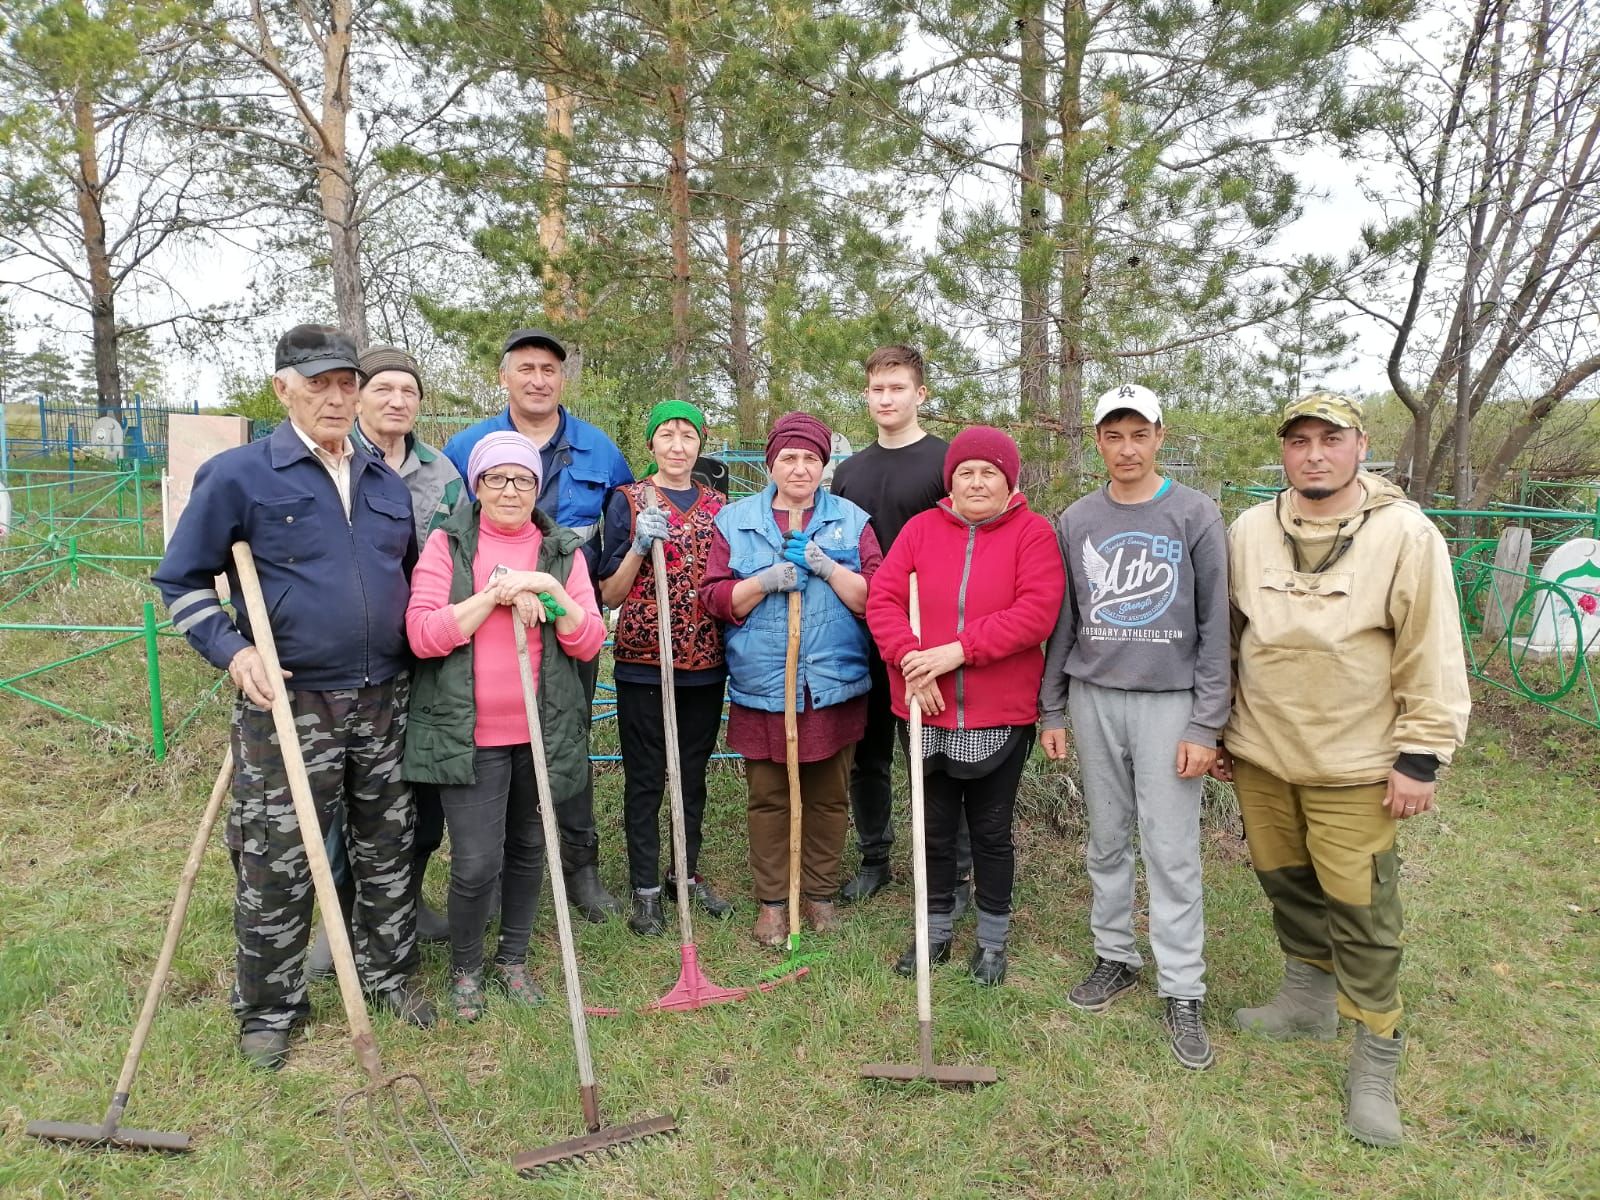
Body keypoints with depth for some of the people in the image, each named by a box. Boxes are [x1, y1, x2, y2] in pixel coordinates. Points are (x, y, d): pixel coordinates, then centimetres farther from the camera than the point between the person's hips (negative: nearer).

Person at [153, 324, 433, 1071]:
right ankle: (268, 1008, 25)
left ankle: (390, 971, 34)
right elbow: (180, 580, 0)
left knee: (387, 848, 15)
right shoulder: (237, 475, -4)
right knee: (276, 863, 5)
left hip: (386, 701, 5)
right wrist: (233, 651, -13)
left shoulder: (386, 482, 10)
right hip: (289, 705, -4)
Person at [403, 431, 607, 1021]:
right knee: (476, 863, -5)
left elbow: (589, 642, -1)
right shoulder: (446, 543, -1)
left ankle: (513, 959, 37)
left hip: (544, 731, 3)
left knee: (528, 849, 15)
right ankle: (465, 968, 23)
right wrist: (497, 593, -17)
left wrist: (549, 591, -15)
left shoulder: (563, 551, 6)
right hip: (468, 734, -3)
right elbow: (422, 634, -12)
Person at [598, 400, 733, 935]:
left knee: (693, 775, 15)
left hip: (705, 664, 4)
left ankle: (689, 875, 31)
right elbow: (609, 595, -4)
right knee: (645, 780, 6)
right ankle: (645, 888, 20)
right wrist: (640, 546, -18)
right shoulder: (627, 501, -2)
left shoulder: (717, 505, 9)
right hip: (642, 663, -3)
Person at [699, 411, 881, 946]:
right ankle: (772, 900, 23)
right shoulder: (736, 520, 5)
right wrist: (763, 582, -16)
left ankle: (820, 893, 28)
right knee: (767, 797, 8)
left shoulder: (851, 520, 5)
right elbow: (715, 598, 0)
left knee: (828, 796, 11)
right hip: (762, 687, 0)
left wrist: (828, 568, -16)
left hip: (833, 687, 1)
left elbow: (872, 598, -2)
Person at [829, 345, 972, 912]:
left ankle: (956, 873, 17)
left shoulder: (947, 461, -3)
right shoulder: (848, 471, 13)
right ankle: (874, 860, 29)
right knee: (867, 753, 13)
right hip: (860, 635, 5)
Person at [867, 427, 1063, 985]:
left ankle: (992, 939, 31)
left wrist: (958, 650, -22)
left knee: (991, 831, 13)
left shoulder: (1033, 532, -5)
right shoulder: (921, 528, 3)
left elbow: (1036, 613, -17)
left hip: (999, 714, -2)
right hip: (926, 709, 3)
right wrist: (909, 656, -20)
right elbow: (883, 598, -4)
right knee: (935, 828, 16)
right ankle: (936, 930, 34)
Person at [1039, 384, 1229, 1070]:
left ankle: (1182, 992, 12)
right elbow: (1064, 623, 10)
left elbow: (1215, 627, -5)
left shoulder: (1196, 516, -3)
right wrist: (1052, 710, 7)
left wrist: (1205, 725, -9)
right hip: (1093, 698, 3)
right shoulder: (1076, 521, 6)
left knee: (1171, 851, 0)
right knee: (1106, 841, 13)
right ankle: (1114, 956, 29)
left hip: (1169, 701, -3)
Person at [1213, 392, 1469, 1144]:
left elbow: (1433, 655, -9)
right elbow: (1224, 637, 9)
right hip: (1260, 755, 4)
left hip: (1354, 768, -4)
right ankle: (1308, 999, 41)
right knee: (1286, 884, 18)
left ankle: (1375, 1061, 19)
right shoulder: (1249, 532, 1)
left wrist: (1420, 755, -10)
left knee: (1361, 912, 2)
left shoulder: (1406, 534, -10)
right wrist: (1216, 729, 11)